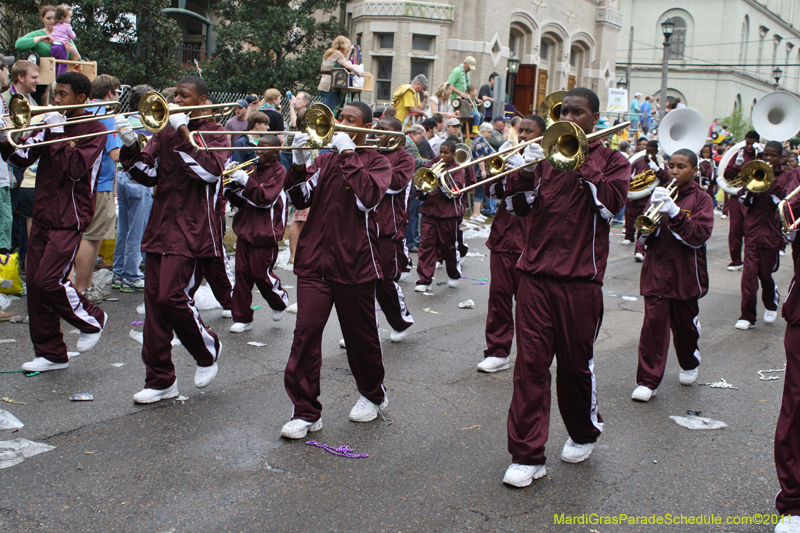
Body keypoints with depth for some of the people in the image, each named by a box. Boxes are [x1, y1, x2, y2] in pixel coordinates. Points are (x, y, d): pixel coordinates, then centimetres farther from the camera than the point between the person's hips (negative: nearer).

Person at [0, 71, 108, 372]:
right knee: (35, 285, 5)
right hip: (43, 215, 7)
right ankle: (51, 353, 15)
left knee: (48, 280, -15)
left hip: (70, 218, -7)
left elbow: (76, 168, -19)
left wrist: (58, 134, -16)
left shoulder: (94, 130, -4)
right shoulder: (51, 125, 16)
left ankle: (92, 320, 11)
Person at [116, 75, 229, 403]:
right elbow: (148, 175, 9)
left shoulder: (214, 133, 1)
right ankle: (160, 380, 14)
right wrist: (131, 146, -7)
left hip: (192, 228, -6)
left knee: (171, 295, -17)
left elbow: (211, 170, -18)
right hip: (160, 225, 6)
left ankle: (208, 349, 11)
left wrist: (184, 133, -16)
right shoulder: (165, 132, 16)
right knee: (154, 301, 5)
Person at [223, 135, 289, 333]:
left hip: (265, 232, -6)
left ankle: (280, 300, 27)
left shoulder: (278, 171, -5)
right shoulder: (255, 169, 16)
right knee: (242, 273, 3)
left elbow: (265, 198, -18)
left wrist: (246, 181, -24)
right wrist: (230, 187, -3)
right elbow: (240, 201, 15)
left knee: (261, 273, -2)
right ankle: (242, 318, 10)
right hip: (245, 228, 6)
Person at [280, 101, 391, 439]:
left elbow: (368, 198, -17)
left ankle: (373, 395, 34)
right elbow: (299, 200, 3)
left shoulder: (376, 162, 4)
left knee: (361, 335, 10)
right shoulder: (324, 160, 14)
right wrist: (298, 164, -11)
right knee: (305, 334, -6)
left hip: (354, 263, -2)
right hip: (314, 260, 3)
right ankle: (306, 412, 3)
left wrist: (348, 155, -15)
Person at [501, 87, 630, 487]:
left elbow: (610, 203, -11)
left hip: (580, 278, -1)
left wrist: (580, 163, -13)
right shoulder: (546, 155, 13)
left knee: (576, 363, 9)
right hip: (535, 273, 2)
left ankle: (584, 433, 35)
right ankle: (527, 456, 3)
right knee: (530, 363, -3)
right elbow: (518, 207, 4)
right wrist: (525, 172, -12)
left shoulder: (611, 161, 8)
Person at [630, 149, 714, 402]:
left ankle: (689, 365, 41)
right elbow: (644, 237, 1)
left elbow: (699, 236, -14)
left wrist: (674, 212, -24)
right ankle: (647, 380, -6)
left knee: (685, 324, 14)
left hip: (685, 275, -1)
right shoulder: (660, 194, 8)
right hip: (657, 272, 1)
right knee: (653, 323, -9)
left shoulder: (701, 199, 0)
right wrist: (654, 211, -18)